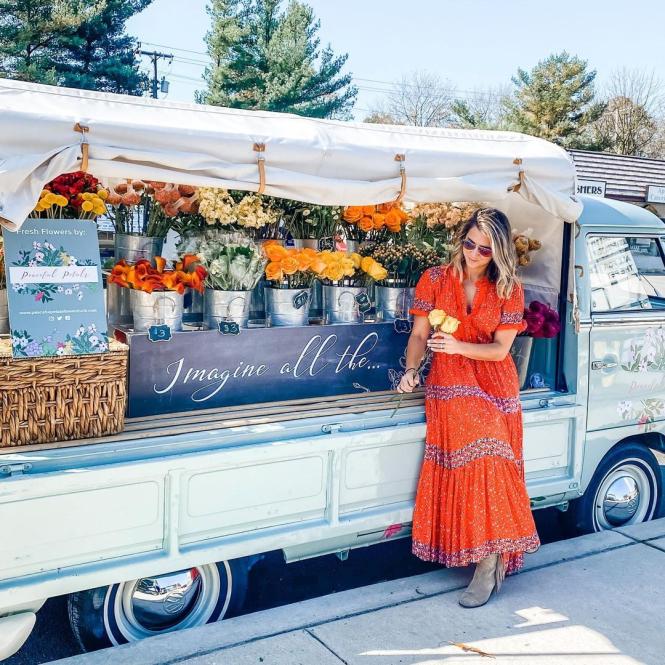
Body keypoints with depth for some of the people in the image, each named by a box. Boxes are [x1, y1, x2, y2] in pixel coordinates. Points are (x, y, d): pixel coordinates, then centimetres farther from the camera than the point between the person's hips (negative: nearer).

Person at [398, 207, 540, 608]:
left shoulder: (508, 289, -1)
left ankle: (488, 563, -4)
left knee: (488, 460, -10)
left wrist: (459, 346, -22)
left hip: (494, 384, 0)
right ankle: (495, 556, -3)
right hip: (449, 385, 0)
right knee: (463, 465, -11)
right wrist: (411, 371, -18)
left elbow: (500, 349, -5)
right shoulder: (436, 280, 0)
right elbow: (419, 334, 0)